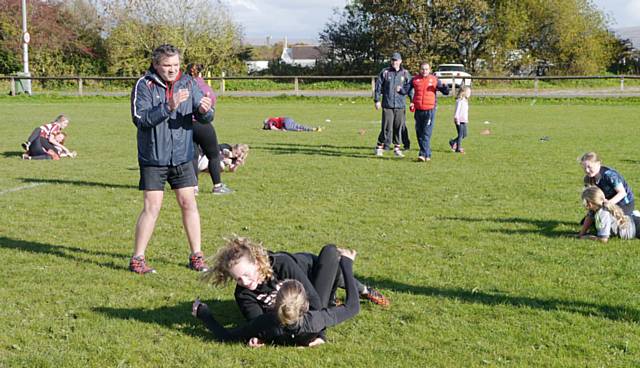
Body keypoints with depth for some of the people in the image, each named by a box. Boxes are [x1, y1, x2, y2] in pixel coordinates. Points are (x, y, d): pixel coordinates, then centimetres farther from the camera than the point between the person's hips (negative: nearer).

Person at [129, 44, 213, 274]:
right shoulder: (144, 86, -8)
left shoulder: (187, 83, 2)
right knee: (152, 207, -3)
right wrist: (169, 107, -29)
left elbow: (206, 119, 1)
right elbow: (140, 118, -20)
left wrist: (204, 110, -23)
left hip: (182, 156, 4)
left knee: (189, 204, 6)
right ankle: (137, 259, 7)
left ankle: (196, 256, 16)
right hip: (153, 158, -4)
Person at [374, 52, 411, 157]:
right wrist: (377, 100, 0)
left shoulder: (405, 73, 8)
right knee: (387, 127, -6)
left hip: (400, 105, 2)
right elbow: (378, 87, 4)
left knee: (399, 127, 5)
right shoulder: (385, 72, 4)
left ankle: (397, 148, 15)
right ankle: (379, 146, 7)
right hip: (387, 105, -2)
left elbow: (409, 87, 9)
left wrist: (401, 89, -9)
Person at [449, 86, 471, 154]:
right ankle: (458, 148, 4)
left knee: (464, 134, 11)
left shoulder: (465, 100, 16)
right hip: (459, 120, -9)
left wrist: (466, 119, 21)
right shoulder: (459, 100, -13)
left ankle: (453, 142, 25)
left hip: (464, 121, 9)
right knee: (460, 135, -4)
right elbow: (457, 110, -17)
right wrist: (456, 119, -21)